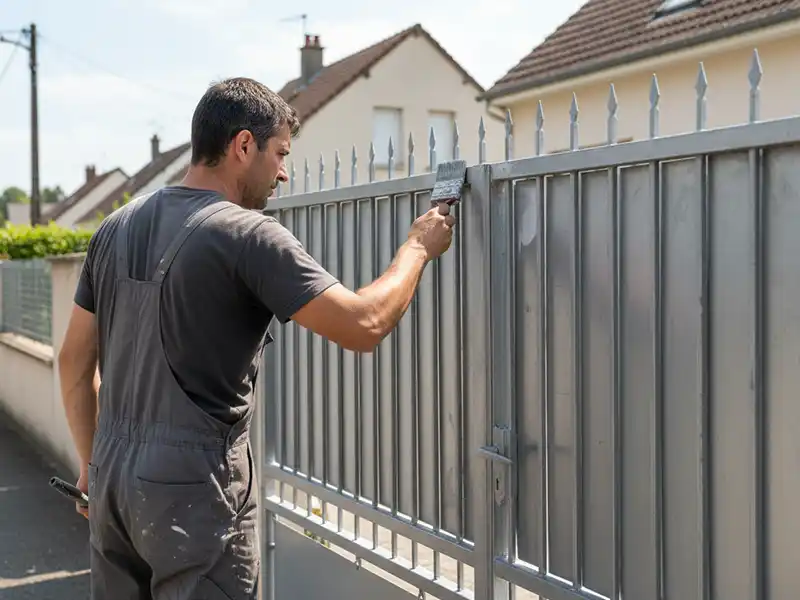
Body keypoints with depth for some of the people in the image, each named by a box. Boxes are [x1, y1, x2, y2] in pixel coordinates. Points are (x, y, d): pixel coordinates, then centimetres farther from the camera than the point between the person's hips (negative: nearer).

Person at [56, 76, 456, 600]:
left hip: (112, 473, 7)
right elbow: (364, 325, -19)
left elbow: (75, 359, 12)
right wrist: (419, 247, -3)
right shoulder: (249, 235, -14)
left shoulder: (117, 227, 7)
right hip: (195, 484, -7)